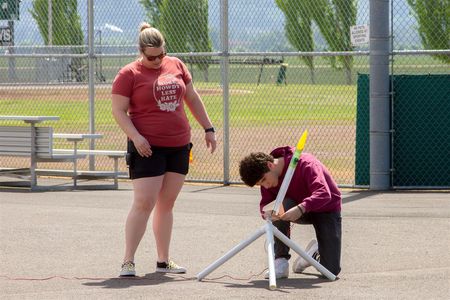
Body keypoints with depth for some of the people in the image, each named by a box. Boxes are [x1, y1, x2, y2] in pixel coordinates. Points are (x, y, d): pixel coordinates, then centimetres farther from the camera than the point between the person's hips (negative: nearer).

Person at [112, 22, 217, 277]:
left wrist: (208, 129, 17)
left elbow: (193, 99, 18)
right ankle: (128, 262, -8)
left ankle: (164, 261, 16)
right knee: (144, 203, -11)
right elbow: (119, 110, -7)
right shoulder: (129, 74, -6)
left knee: (166, 204, 10)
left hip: (179, 146, 5)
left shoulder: (176, 66, 9)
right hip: (147, 148, -5)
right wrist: (135, 136, -19)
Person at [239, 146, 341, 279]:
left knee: (331, 270, -14)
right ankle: (281, 261, -22)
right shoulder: (266, 175, -13)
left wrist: (301, 208, -58)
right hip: (300, 211, 4)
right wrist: (267, 212, -37)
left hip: (327, 209, -4)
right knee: (281, 207, -34)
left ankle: (316, 253, 23)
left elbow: (324, 194, -42)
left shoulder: (305, 163, -32)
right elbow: (265, 203, -11)